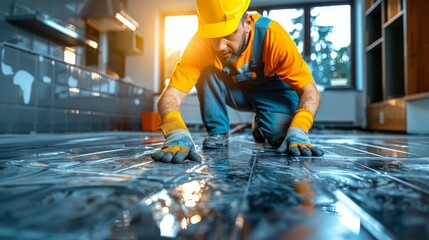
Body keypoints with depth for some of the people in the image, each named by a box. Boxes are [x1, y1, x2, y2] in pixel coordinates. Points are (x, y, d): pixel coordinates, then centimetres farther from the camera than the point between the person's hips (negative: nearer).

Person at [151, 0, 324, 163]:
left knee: (280, 134, -28)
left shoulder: (273, 36, -33)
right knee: (207, 74, -27)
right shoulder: (201, 43, -29)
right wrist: (177, 133, -55)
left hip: (272, 90, -1)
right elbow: (171, 94, -35)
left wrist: (297, 132, -47)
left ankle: (261, 125, 7)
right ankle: (218, 133, -10)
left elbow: (309, 90, -29)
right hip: (232, 89, 1)